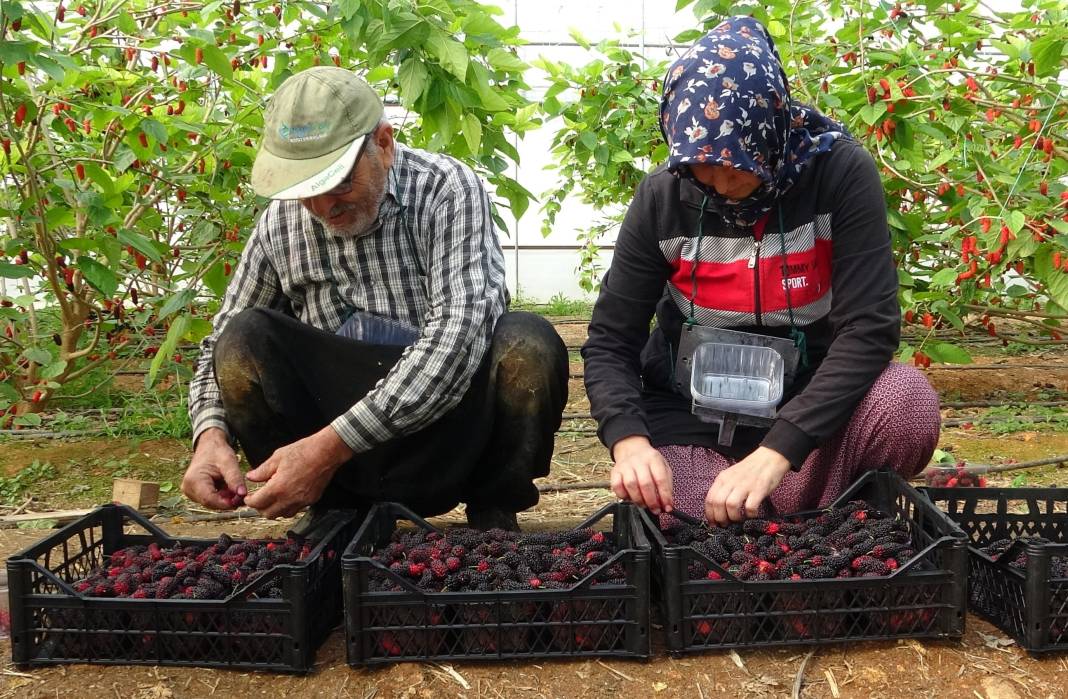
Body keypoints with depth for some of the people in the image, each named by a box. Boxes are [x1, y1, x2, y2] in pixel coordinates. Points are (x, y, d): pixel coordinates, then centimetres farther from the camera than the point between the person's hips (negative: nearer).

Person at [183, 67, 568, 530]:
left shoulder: (447, 190, -14)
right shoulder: (279, 223, -3)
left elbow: (457, 336, -28)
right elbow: (223, 346, 6)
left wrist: (331, 445, -33)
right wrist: (211, 434, -17)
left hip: (450, 437, -2)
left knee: (528, 344, -29)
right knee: (244, 337, -18)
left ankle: (493, 515, -7)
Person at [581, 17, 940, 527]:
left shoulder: (840, 174, -15)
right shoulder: (661, 197, -10)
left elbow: (869, 329, -22)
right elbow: (609, 343, -7)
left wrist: (776, 452, -33)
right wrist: (629, 440, -28)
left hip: (805, 407, 0)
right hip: (691, 420, 1)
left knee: (906, 402, -31)